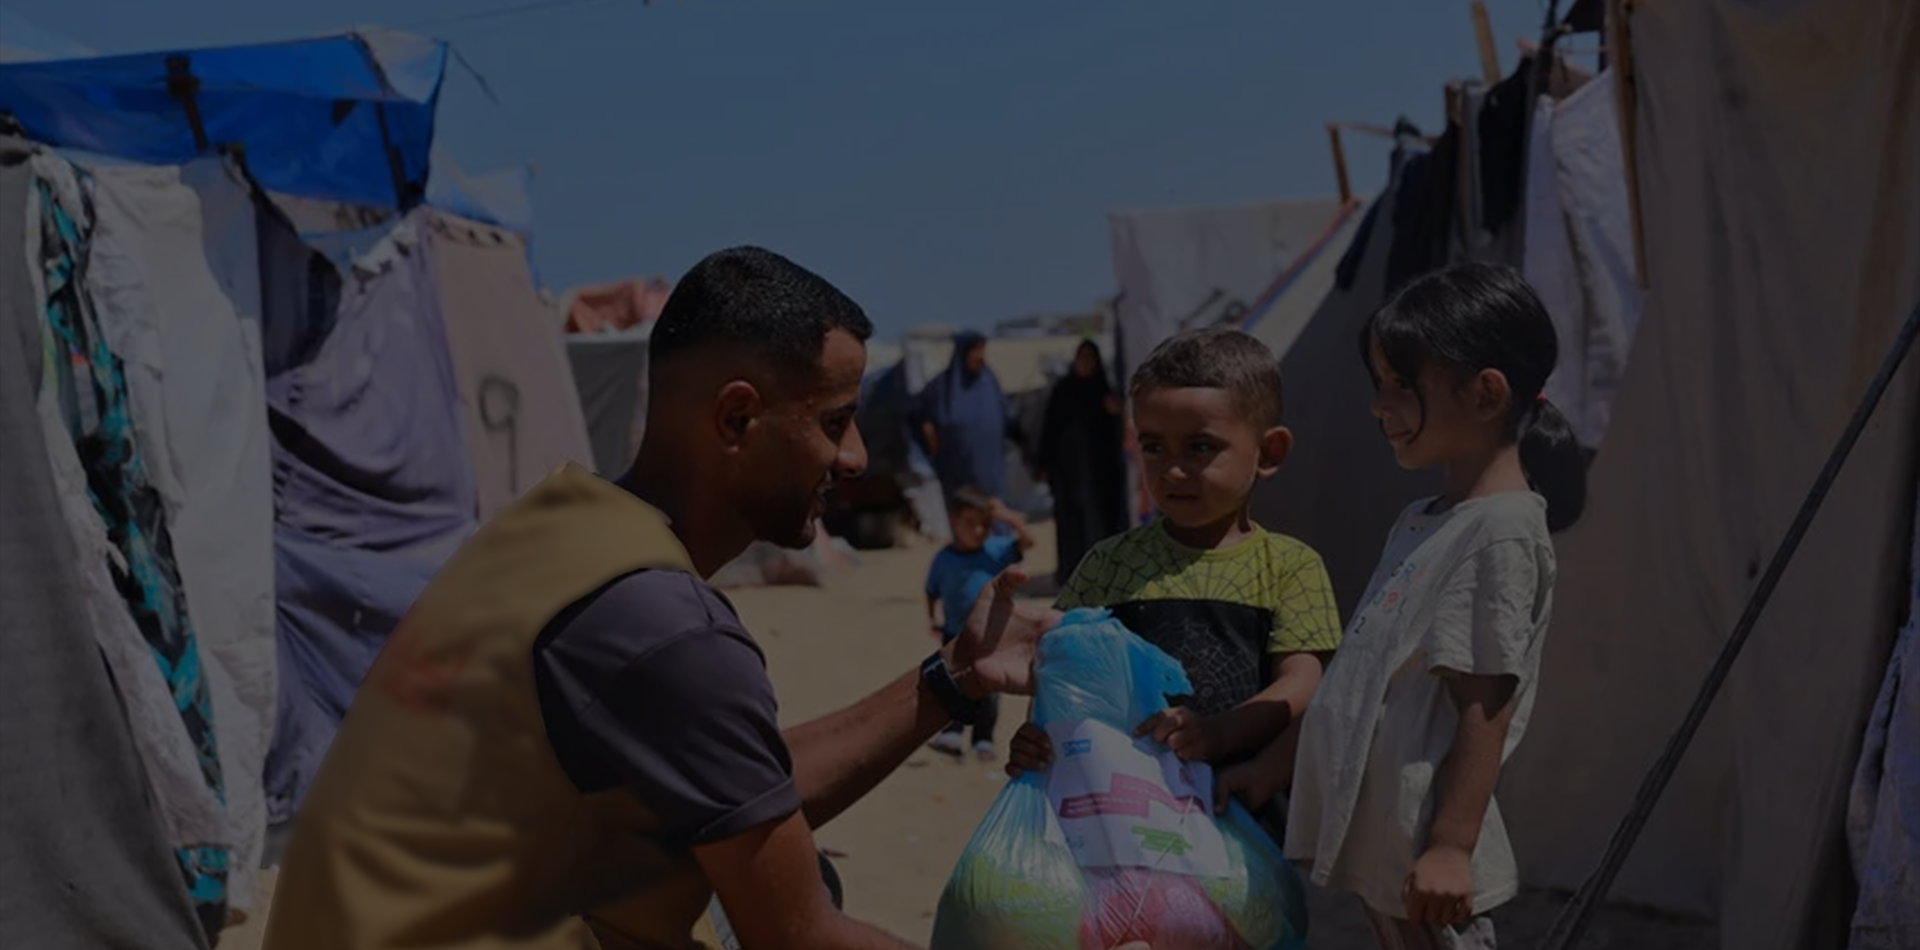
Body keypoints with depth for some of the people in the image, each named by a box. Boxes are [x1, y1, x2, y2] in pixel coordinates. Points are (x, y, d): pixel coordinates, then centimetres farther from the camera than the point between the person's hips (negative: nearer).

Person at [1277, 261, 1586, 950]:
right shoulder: (1420, 523, 12)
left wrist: (1452, 846, -20)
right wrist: (1268, 765, 21)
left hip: (1420, 849, -9)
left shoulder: (1503, 531, -16)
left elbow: (1484, 706, -19)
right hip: (1375, 840, 9)